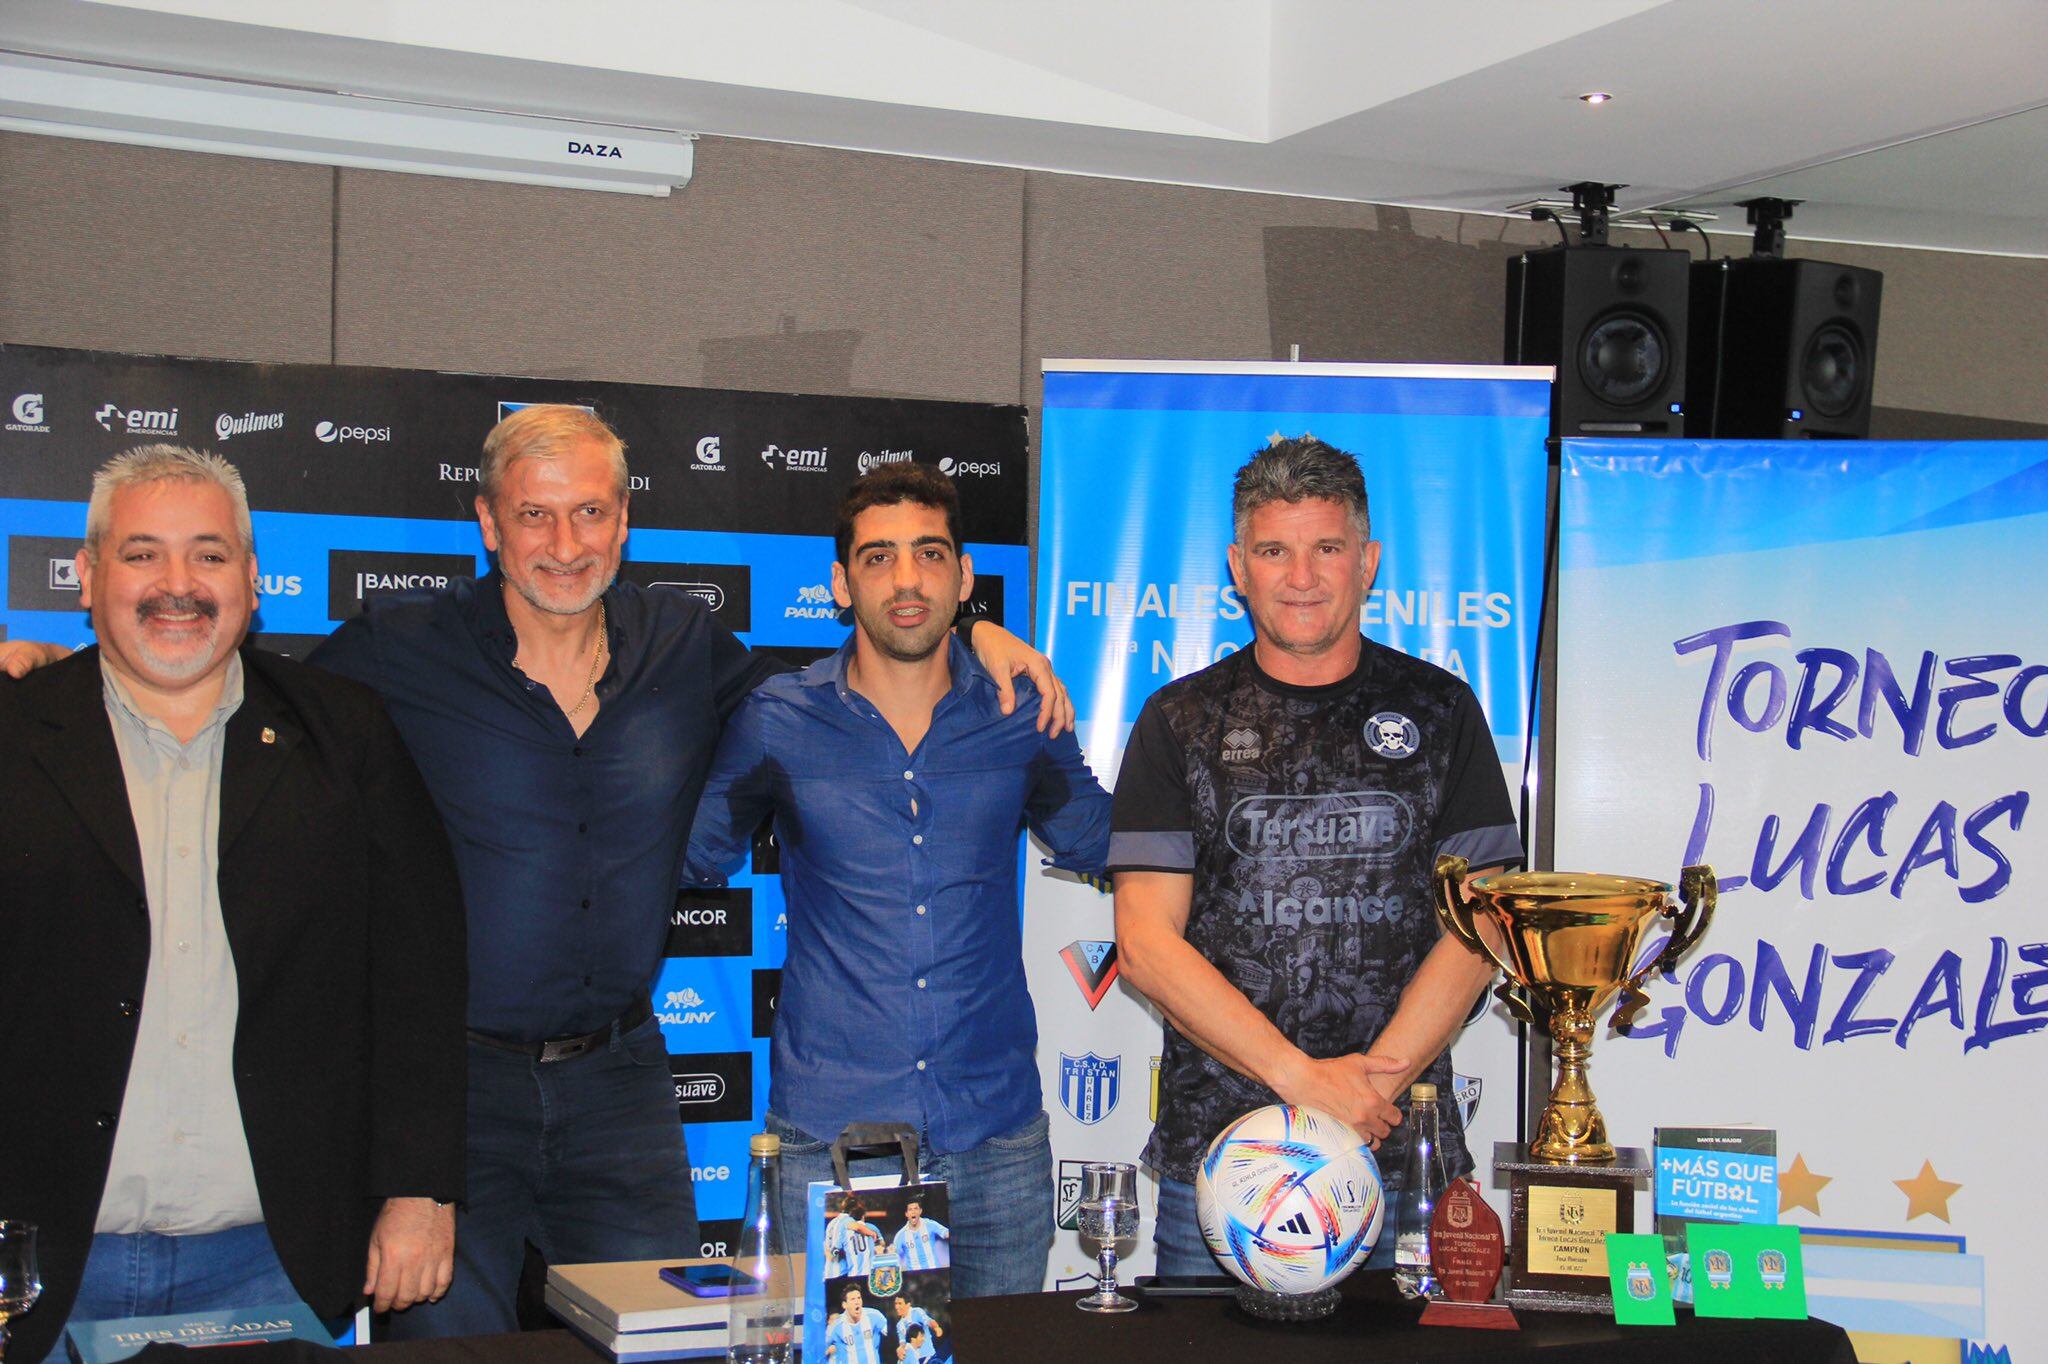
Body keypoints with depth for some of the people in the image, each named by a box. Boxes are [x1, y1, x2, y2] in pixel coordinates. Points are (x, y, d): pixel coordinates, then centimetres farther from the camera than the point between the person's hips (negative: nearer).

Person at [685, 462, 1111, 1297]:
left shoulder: (1019, 718, 3)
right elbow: (694, 862, 11)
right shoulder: (776, 725, 0)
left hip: (995, 1129, 2)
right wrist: (752, 800, -7)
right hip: (829, 1132, -1)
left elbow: (1101, 850, 18)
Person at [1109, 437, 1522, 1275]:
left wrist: (1373, 1084, -11)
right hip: (1215, 1144, 0)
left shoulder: (1438, 710, 8)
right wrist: (1305, 1079, -12)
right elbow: (1147, 943, -3)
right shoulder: (1179, 723, 5)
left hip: (1401, 1151, 1)